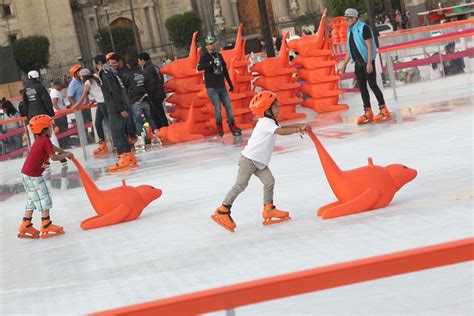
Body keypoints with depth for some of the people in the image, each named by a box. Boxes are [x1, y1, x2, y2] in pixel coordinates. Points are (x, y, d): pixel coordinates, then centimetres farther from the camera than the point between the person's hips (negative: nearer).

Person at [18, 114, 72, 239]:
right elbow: (54, 157, -15)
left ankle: (26, 225, 19)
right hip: (33, 175, -10)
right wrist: (66, 154, 0)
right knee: (44, 198, -2)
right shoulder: (45, 141, -17)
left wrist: (64, 152, 21)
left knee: (33, 200, 17)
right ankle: (46, 225, 0)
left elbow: (52, 147, 28)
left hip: (26, 173, 10)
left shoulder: (41, 140, 12)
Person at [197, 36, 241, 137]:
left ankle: (232, 126, 8)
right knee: (218, 108, -9)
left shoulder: (219, 55, 14)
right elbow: (199, 67, -23)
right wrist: (210, 63, -38)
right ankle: (219, 126, 8)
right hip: (211, 87, -5)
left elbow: (225, 70, 20)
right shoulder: (204, 56, -4)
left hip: (221, 86, 5)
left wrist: (230, 84, 20)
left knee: (228, 106, 0)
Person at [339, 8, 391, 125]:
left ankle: (384, 111, -5)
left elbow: (370, 46, -17)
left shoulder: (363, 28, -12)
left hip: (367, 62, -8)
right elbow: (349, 50, 18)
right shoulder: (350, 31, 12)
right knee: (362, 87, 6)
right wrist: (344, 65, 16)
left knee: (373, 85, -9)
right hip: (358, 63, 8)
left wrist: (369, 63, -24)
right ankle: (368, 113, 9)